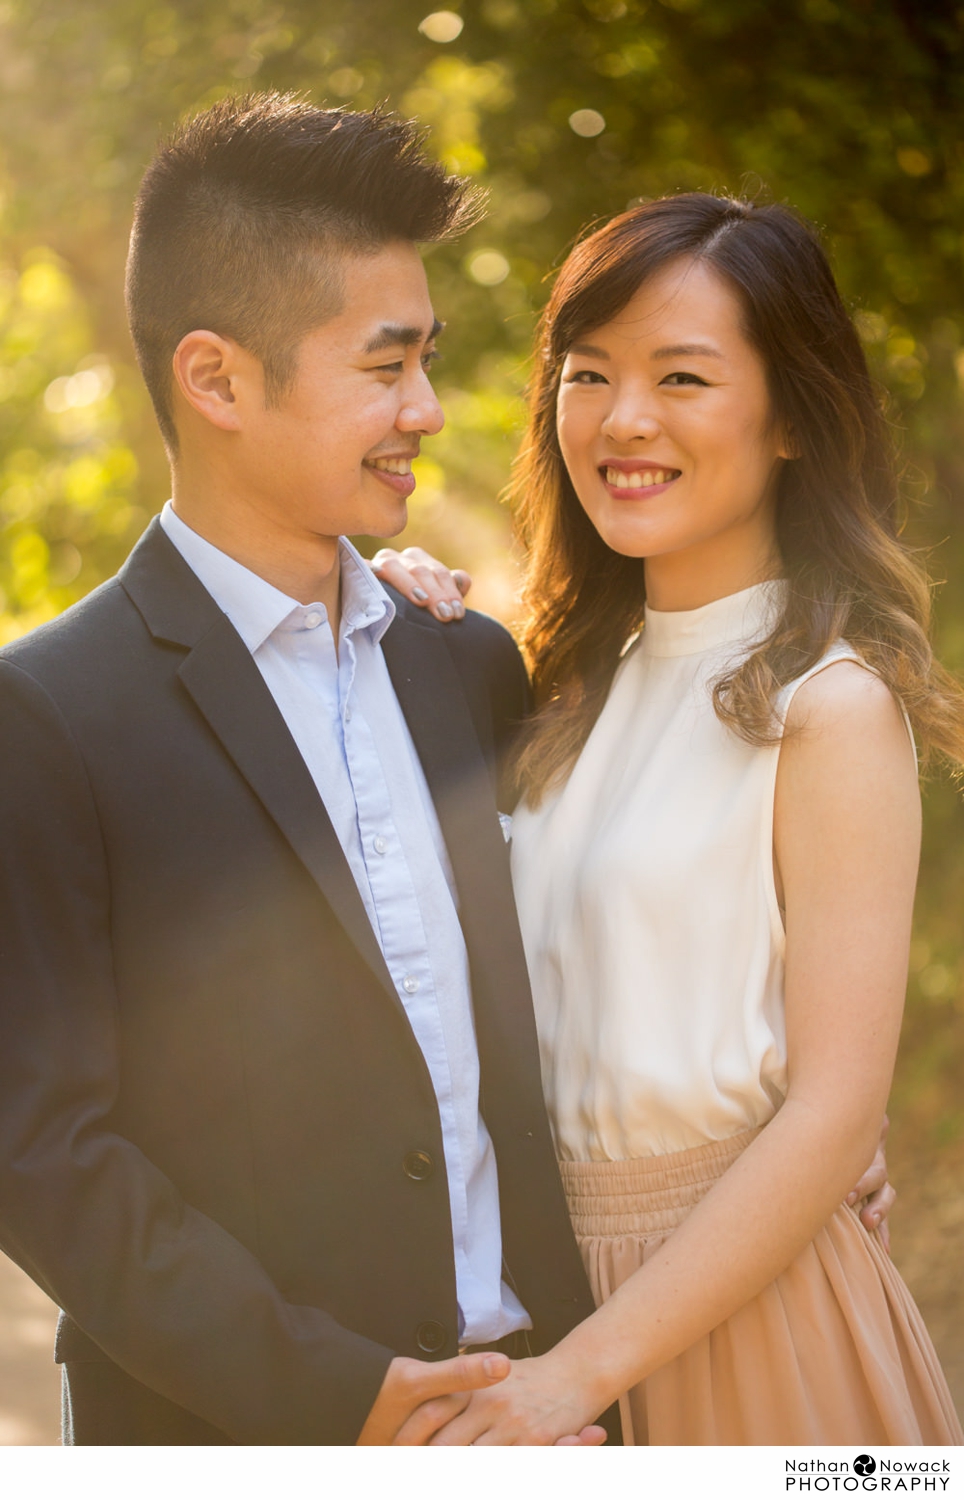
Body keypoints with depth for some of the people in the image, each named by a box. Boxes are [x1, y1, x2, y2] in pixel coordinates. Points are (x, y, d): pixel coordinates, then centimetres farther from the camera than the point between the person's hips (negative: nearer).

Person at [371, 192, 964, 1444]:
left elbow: (834, 1113, -18)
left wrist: (585, 1367, -21)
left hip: (746, 1311, -6)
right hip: (552, 1282, 6)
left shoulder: (834, 705, -14)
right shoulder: (590, 676, 7)